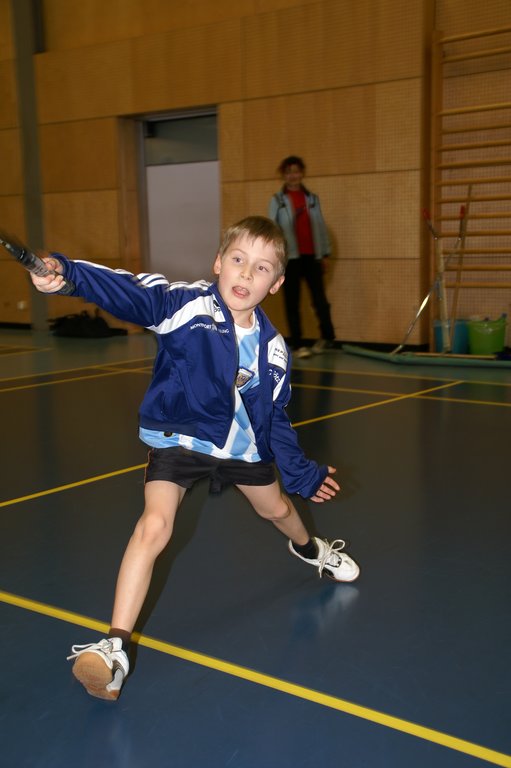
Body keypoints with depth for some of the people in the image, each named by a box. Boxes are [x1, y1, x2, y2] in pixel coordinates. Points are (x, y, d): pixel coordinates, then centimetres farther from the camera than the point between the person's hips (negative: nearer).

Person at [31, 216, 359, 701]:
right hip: (179, 437, -4)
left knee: (277, 509, 25)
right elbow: (128, 293, -39)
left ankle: (309, 549, 64)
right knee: (154, 526, -23)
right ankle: (116, 646, -14)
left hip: (243, 444, 5)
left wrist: (301, 473, 8)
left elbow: (274, 418, 2)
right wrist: (66, 272, -57)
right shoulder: (185, 303, -22)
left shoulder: (272, 348, -10)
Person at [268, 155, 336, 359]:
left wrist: (325, 253, 11)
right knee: (292, 302, 4)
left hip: (312, 256, 2)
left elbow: (320, 226, 12)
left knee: (320, 299, -1)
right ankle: (297, 345, 13)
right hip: (290, 258, -2)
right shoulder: (277, 200, 1)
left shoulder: (312, 198, 9)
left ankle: (327, 337, 21)